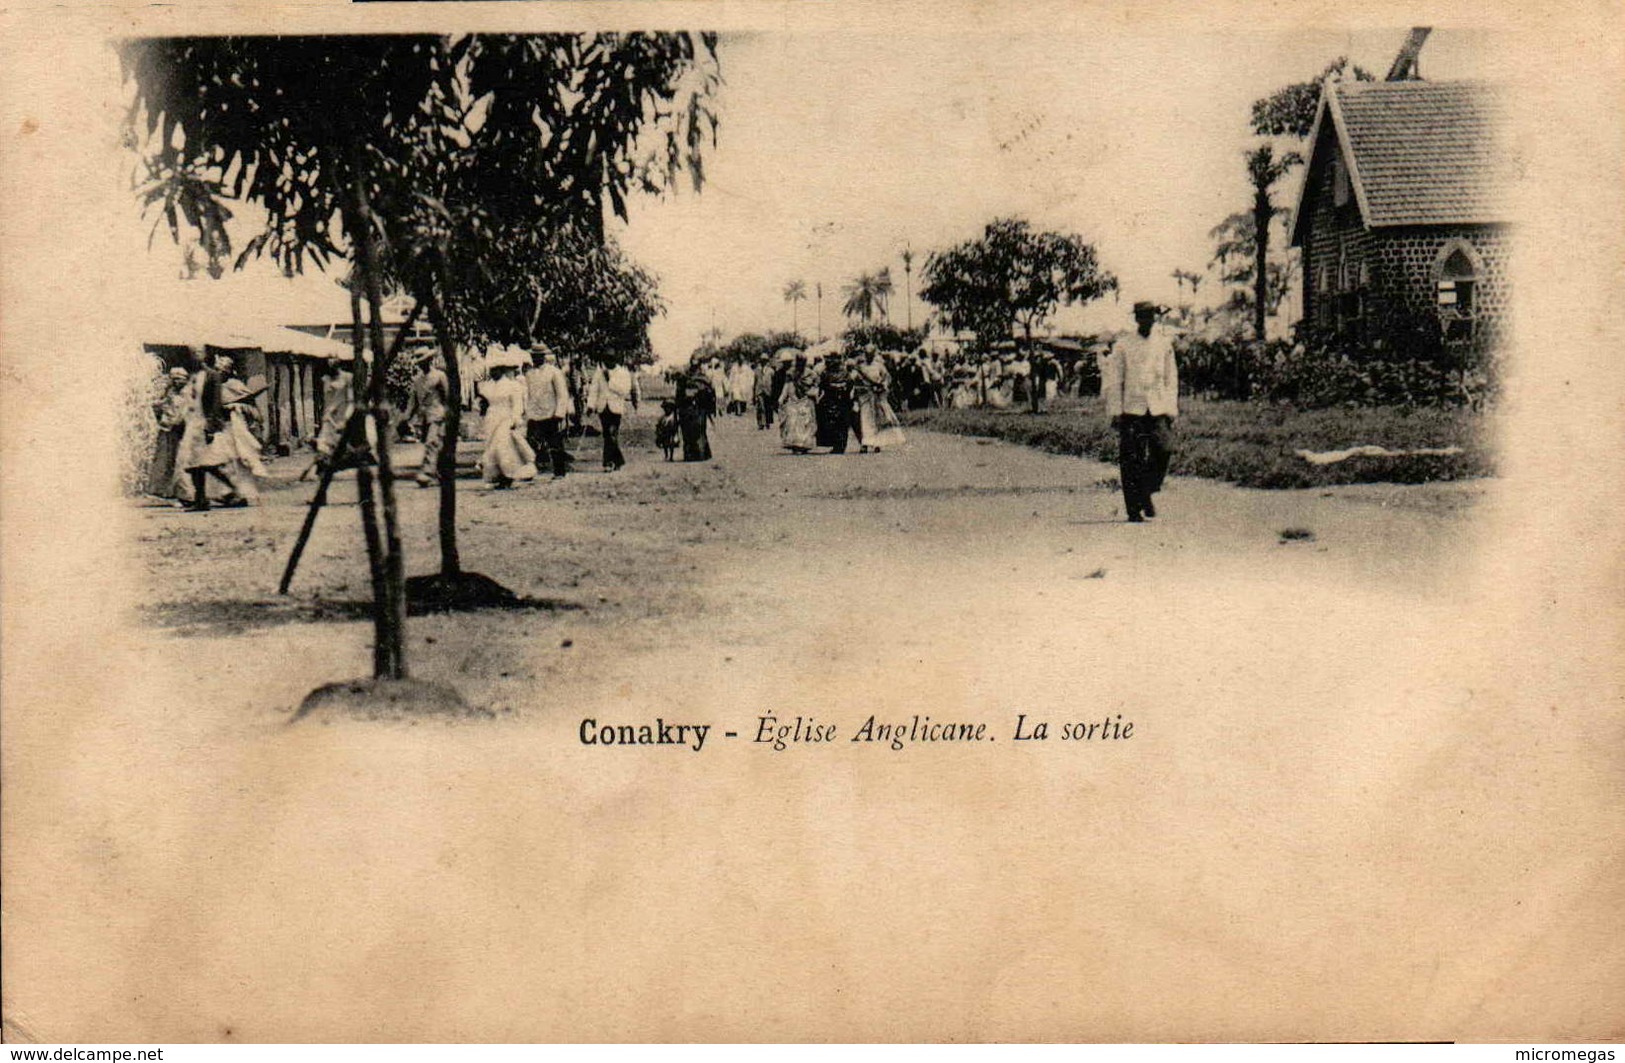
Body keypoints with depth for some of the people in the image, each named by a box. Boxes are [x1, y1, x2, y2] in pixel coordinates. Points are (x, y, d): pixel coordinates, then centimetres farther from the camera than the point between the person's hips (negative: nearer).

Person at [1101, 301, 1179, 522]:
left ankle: (1146, 494, 8)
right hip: (1131, 410, -2)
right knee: (1131, 461, -3)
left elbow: (1171, 379, 14)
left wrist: (1171, 410, 7)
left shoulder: (1164, 344, 11)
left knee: (1164, 450, -14)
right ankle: (1134, 510, 5)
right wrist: (1115, 412, -3)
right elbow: (1114, 381, 3)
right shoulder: (1122, 346, 3)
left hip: (1158, 410, 2)